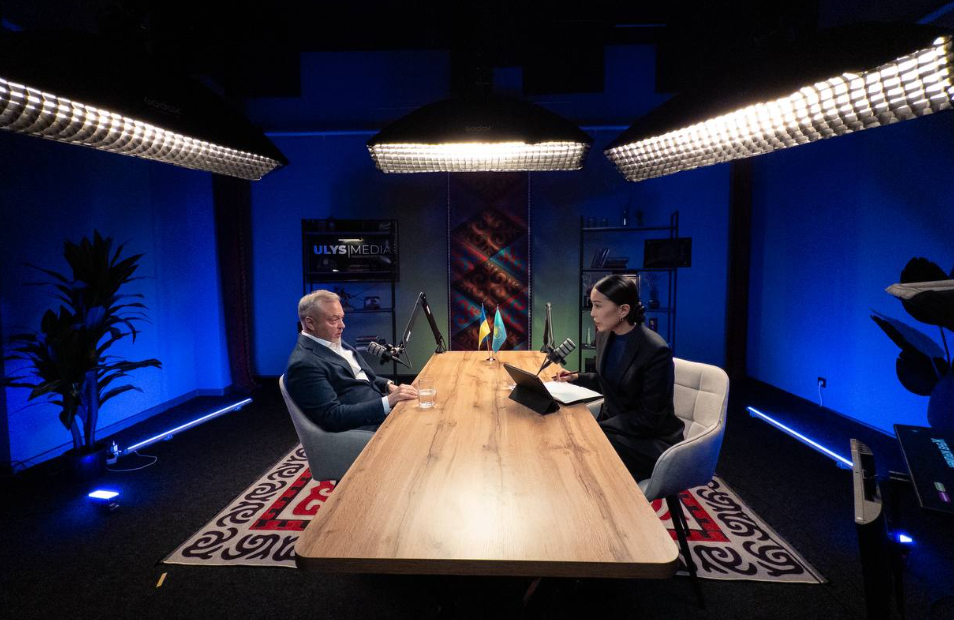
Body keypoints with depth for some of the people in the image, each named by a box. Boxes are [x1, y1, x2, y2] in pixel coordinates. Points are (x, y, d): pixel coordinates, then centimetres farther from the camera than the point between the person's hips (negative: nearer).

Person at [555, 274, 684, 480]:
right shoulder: (604, 336, 0)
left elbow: (650, 419, -19)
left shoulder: (656, 351, -22)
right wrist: (577, 378, 2)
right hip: (612, 424, 7)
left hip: (651, 438, -7)